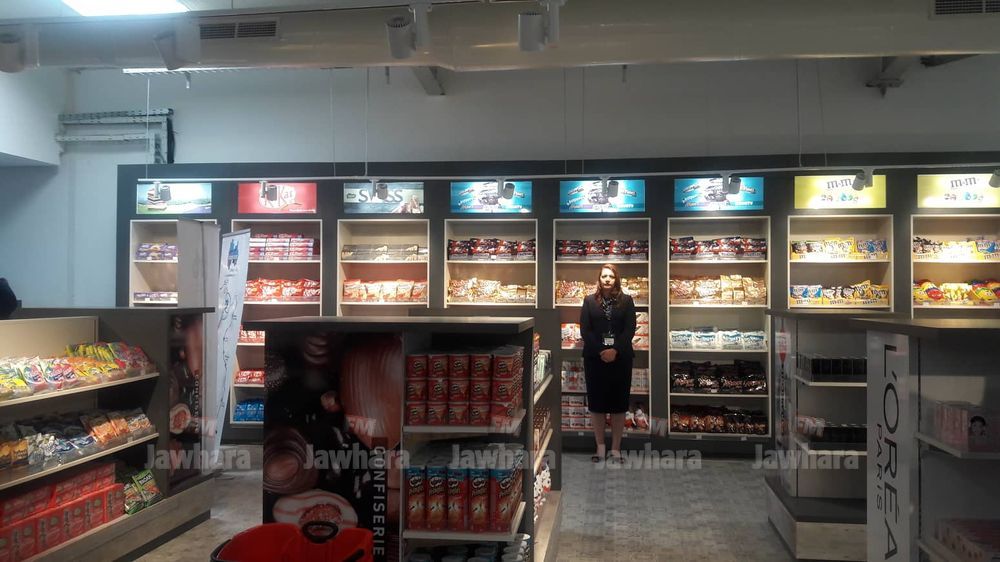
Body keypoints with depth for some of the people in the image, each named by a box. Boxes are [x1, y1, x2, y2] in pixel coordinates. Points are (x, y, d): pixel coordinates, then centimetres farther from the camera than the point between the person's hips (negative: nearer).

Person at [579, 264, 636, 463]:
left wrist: (615, 350, -14)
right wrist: (600, 351, -12)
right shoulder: (589, 301, 6)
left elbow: (630, 329, -2)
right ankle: (600, 447, 14)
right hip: (594, 357, 0)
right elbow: (585, 330, -1)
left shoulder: (626, 301, 5)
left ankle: (616, 449, 11)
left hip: (620, 357, 0)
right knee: (597, 402, 3)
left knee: (619, 402, 2)